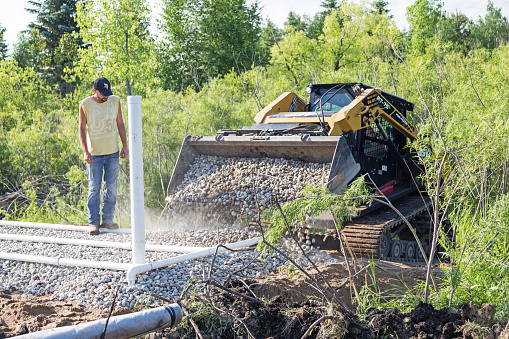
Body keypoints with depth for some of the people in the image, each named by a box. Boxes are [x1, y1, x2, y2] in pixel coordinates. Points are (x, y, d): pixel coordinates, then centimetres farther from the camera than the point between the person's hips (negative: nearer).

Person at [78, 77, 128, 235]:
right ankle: (93, 222, 2)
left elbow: (120, 124, 11)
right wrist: (85, 151, -11)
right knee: (94, 188, -3)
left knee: (111, 187, 4)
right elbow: (82, 129, -2)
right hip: (94, 154, -3)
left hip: (113, 153, 3)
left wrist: (125, 145, 6)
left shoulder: (115, 101, 4)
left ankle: (107, 219, 12)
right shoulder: (85, 105, -5)